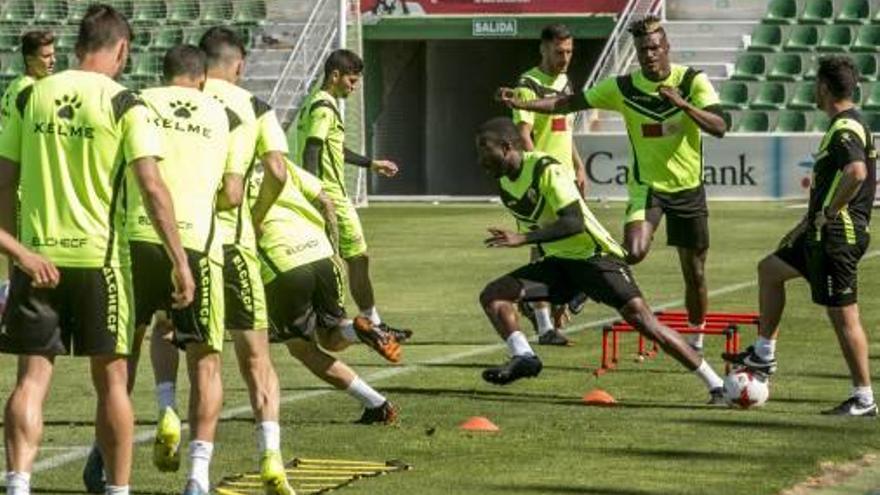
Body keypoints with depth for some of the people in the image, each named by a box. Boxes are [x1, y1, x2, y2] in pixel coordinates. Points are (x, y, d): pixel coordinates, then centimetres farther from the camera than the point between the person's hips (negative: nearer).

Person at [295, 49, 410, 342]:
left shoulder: (315, 105, 17)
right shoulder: (324, 108, -14)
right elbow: (311, 152, -23)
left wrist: (370, 164, 36)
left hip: (321, 197, 10)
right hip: (331, 196, -10)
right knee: (358, 258, 0)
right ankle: (373, 325, 7)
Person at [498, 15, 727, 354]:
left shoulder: (693, 82, -9)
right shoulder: (623, 87, -6)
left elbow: (719, 127, -20)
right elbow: (570, 103, -2)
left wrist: (683, 104, -35)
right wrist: (522, 104, -13)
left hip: (688, 188, 1)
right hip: (646, 185, -1)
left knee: (694, 273, 7)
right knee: (634, 252, -29)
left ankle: (696, 342, 27)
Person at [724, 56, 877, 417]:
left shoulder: (844, 129, -17)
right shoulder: (847, 125, 16)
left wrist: (829, 213, -24)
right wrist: (806, 223, 29)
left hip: (838, 236, -11)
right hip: (823, 235, 11)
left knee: (843, 315, -7)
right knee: (769, 269, 23)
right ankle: (764, 355, 29)